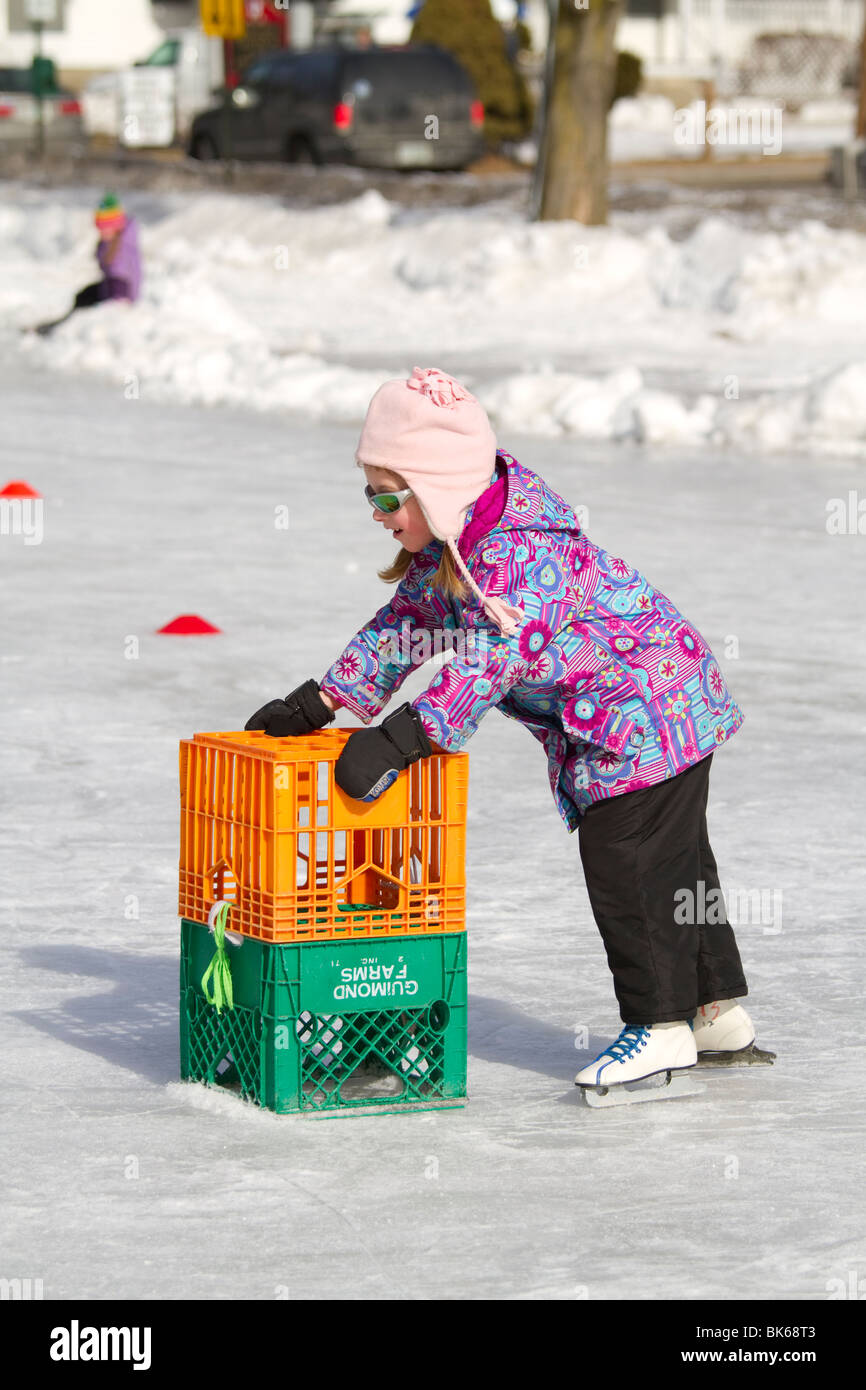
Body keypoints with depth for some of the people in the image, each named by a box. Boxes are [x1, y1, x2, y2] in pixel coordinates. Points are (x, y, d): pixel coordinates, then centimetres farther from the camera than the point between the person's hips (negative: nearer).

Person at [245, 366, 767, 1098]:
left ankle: (663, 1028, 1)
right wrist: (318, 702, 4)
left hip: (647, 704, -10)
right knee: (673, 863, 15)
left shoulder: (521, 547, -29)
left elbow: (494, 658, -37)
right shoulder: (448, 542, 2)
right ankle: (721, 1015, 23)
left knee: (625, 865, -8)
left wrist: (404, 737, -43)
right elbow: (406, 619, 9)